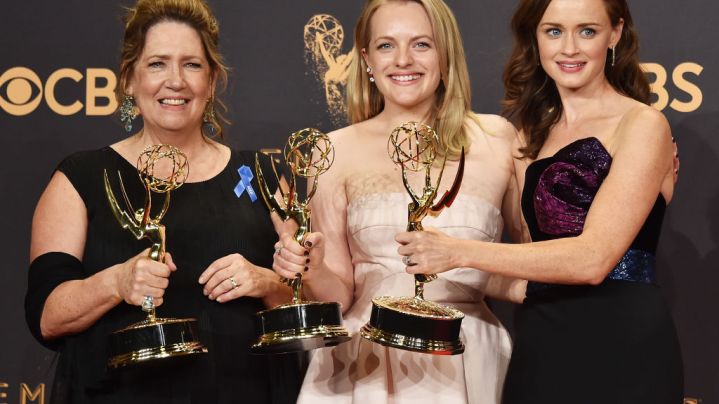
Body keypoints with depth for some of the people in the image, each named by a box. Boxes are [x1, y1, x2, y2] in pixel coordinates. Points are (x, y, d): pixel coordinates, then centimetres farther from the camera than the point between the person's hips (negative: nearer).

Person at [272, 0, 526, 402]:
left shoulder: (496, 139, 0)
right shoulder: (337, 152, 1)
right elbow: (339, 294, 4)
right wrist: (311, 270, -16)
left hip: (470, 366, 0)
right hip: (366, 367, 0)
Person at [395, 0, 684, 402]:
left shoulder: (642, 124, -8)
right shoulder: (533, 132, 12)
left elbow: (593, 258, -19)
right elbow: (527, 247, 10)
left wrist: (460, 252, -21)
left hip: (620, 349, -6)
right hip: (539, 348, 6)